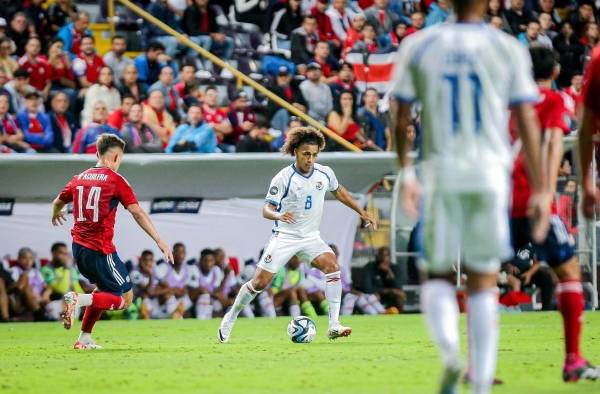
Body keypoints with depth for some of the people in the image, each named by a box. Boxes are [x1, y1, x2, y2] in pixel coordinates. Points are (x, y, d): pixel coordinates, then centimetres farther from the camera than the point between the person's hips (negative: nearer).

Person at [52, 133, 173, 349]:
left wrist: (56, 214, 50)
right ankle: (78, 299, -18)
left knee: (105, 289, 27)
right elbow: (137, 213, -15)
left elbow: (58, 203, 26)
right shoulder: (115, 180, -8)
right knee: (125, 298, 2)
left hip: (78, 248, 7)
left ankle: (84, 338, 20)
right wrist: (160, 242, -16)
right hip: (101, 250, -7)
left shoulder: (80, 178, 10)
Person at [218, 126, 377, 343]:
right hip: (284, 236, -3)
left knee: (332, 266, -22)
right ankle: (231, 317, 19)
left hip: (310, 236, 3)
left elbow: (338, 191, 20)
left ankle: (334, 326, -23)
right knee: (260, 282, -5)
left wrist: (361, 211, 21)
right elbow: (267, 209, -14)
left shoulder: (325, 173, -1)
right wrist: (278, 215, -37)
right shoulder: (283, 178, -15)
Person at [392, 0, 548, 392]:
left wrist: (407, 174, 20)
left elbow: (401, 120, 6)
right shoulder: (508, 49, 0)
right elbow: (528, 124, -2)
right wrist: (540, 190, 3)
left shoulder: (418, 46, 3)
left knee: (438, 273, 12)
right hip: (491, 171, 0)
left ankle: (450, 351, -17)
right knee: (483, 280, 8)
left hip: (442, 171, 0)